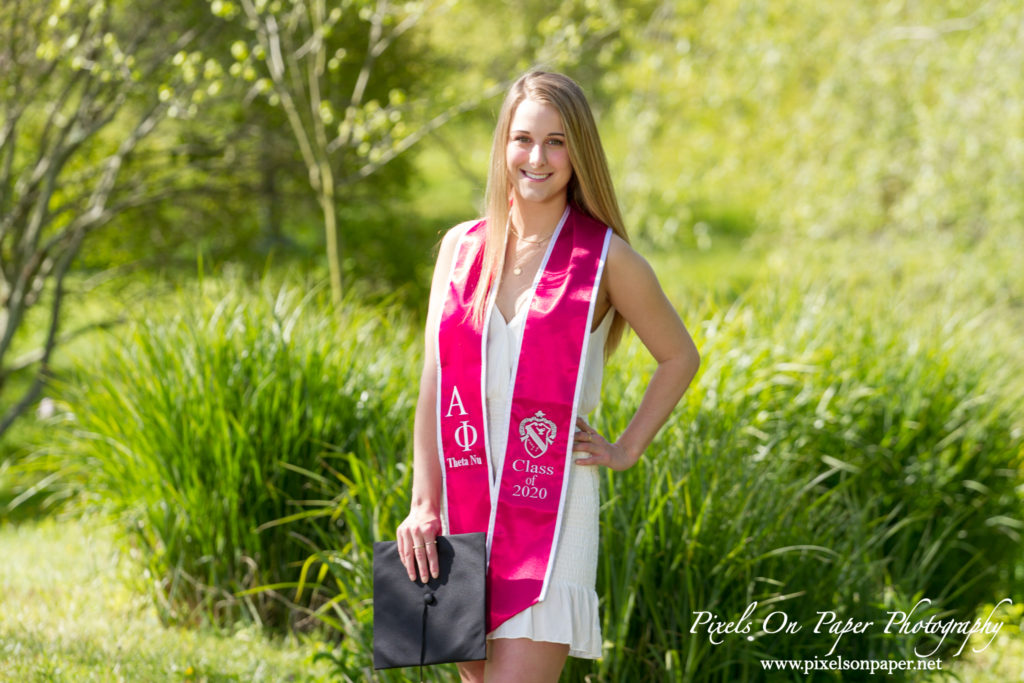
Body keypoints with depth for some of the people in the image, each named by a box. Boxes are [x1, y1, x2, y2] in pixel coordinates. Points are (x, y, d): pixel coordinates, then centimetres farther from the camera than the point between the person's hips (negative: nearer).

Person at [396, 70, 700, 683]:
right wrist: (422, 505, 0)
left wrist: (628, 450, 3)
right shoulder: (462, 247, 7)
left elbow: (680, 357, 11)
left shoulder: (606, 259, -2)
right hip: (465, 508, 4)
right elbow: (434, 384, 7)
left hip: (550, 511, -4)